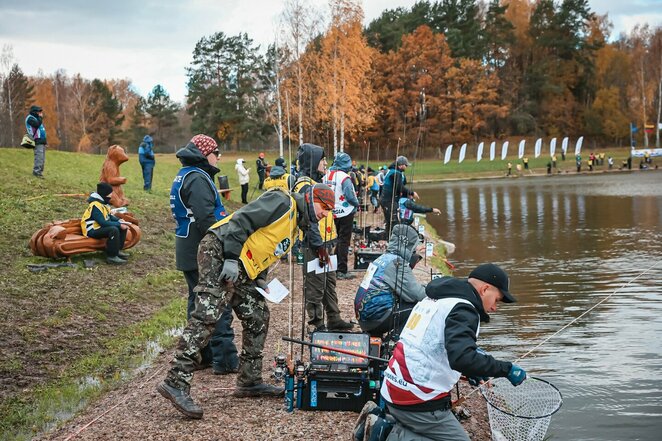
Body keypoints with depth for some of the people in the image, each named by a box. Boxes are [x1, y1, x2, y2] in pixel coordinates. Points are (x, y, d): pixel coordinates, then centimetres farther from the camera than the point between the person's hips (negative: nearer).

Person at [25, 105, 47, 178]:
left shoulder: (36, 118, 25)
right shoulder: (30, 118, -4)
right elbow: (37, 124, -23)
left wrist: (45, 141, 22)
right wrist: (40, 117, -6)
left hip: (42, 141, 10)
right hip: (37, 142, -10)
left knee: (42, 159, 6)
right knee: (39, 157, -17)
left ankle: (40, 171, 8)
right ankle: (37, 172, -19)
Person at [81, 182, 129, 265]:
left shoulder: (103, 202, 8)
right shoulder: (95, 206, -23)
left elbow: (109, 216, 18)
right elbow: (103, 222, -27)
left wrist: (119, 220, 0)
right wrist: (119, 225, -24)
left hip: (100, 227, 10)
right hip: (92, 230, -10)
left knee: (123, 227, 3)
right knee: (114, 230, -33)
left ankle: (117, 250, 10)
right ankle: (111, 257, -28)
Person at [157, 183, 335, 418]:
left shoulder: (294, 225, 25)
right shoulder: (282, 202, -6)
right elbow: (243, 219, -16)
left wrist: (259, 280, 13)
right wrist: (231, 258, -22)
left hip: (239, 272, 11)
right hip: (220, 252, -11)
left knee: (258, 318, 12)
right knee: (206, 317, -17)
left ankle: (249, 381, 22)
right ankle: (176, 383, -21)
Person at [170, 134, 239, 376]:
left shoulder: (184, 177, 17)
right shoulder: (198, 179, -16)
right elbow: (206, 218, -24)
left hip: (189, 253, 11)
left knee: (198, 302, 16)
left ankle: (203, 355, 23)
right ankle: (225, 360, -5)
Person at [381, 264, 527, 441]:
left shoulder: (434, 299, 15)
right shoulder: (463, 309, -13)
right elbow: (462, 358, -29)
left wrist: (468, 370, 21)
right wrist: (506, 369, -20)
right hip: (419, 401, -9)